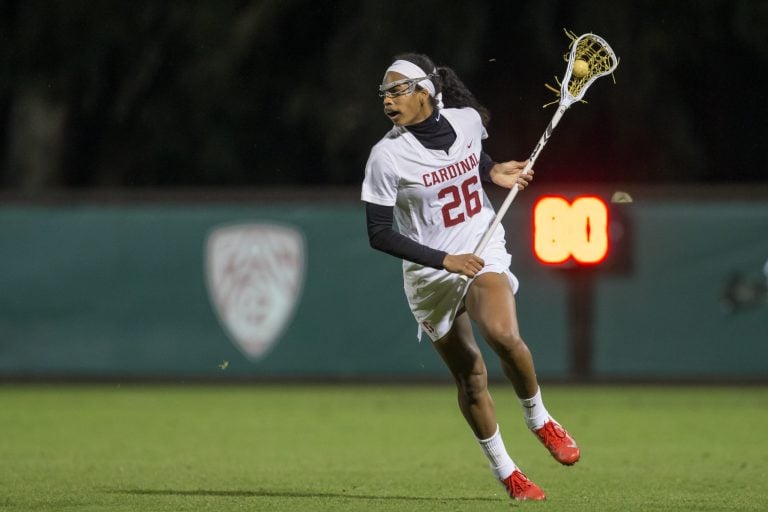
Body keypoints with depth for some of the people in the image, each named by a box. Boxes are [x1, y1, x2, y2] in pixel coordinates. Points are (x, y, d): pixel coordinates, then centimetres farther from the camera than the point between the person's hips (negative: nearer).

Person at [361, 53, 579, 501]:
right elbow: (380, 234, -14)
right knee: (470, 378, 3)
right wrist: (445, 260, -20)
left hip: (484, 251, 1)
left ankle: (538, 417, -2)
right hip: (430, 275, -1)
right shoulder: (386, 157, -15)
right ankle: (505, 472, 21)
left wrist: (494, 172, -4)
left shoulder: (468, 120, -5)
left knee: (504, 335, -28)